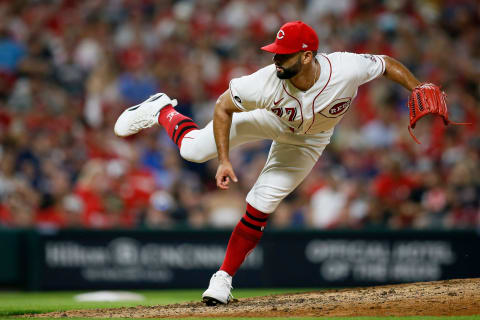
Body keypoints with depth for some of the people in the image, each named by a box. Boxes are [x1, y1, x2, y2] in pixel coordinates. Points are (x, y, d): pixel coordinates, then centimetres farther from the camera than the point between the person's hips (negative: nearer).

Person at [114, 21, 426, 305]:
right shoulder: (266, 83, -40)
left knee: (261, 205, -7)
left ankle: (225, 277, 11)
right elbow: (223, 107, -24)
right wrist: (224, 161, -29)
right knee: (193, 149, -3)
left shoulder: (346, 69, -41)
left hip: (308, 140, 0)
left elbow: (388, 64, -21)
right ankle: (162, 110, 32)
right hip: (269, 118, 0)